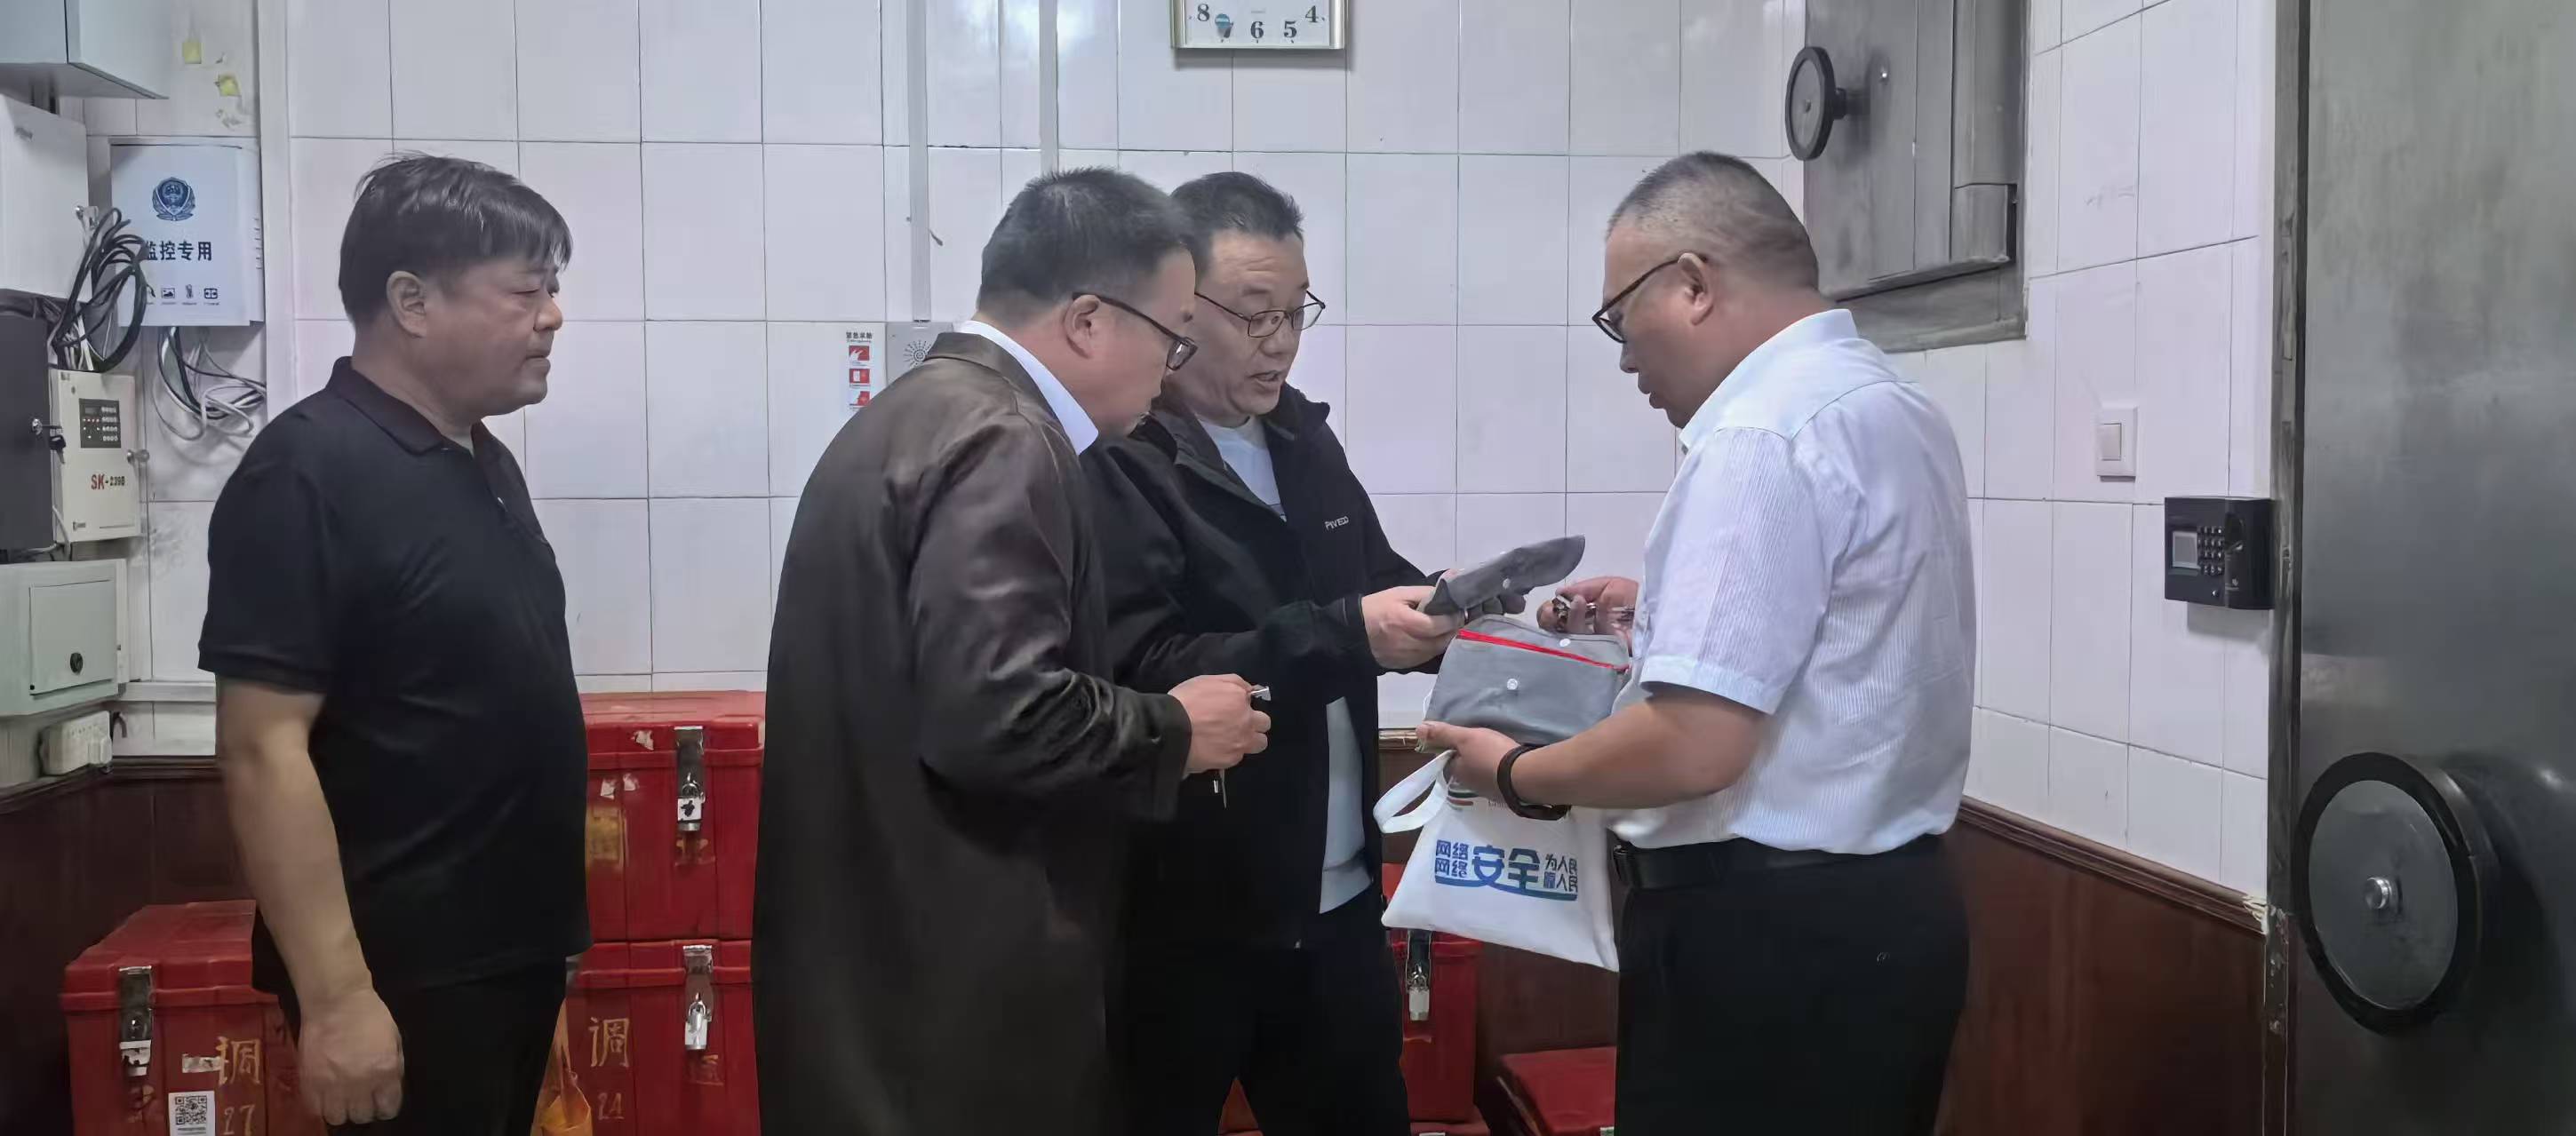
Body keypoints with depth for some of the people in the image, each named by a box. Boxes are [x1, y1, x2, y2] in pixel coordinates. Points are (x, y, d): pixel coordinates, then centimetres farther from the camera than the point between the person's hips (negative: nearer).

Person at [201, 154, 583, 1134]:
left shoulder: (486, 463, 10)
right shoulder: (308, 474, -16)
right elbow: (263, 749, -20)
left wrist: (548, 919, 17)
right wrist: (336, 996, -23)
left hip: (516, 946, 8)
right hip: (405, 975, -8)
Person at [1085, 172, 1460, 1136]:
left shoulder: (1303, 437, 11)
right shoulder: (1115, 464, -16)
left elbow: (1371, 582, 18)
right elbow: (1142, 672, -24)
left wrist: (1434, 608, -4)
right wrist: (1344, 634, -30)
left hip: (1336, 896, 7)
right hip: (1185, 911, -7)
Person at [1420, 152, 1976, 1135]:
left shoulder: (1761, 436, -19)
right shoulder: (1898, 407, 12)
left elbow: (1695, 748, -25)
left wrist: (1515, 775, -10)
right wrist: (1667, 607, 21)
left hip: (1769, 936, -10)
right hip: (1887, 910, 10)